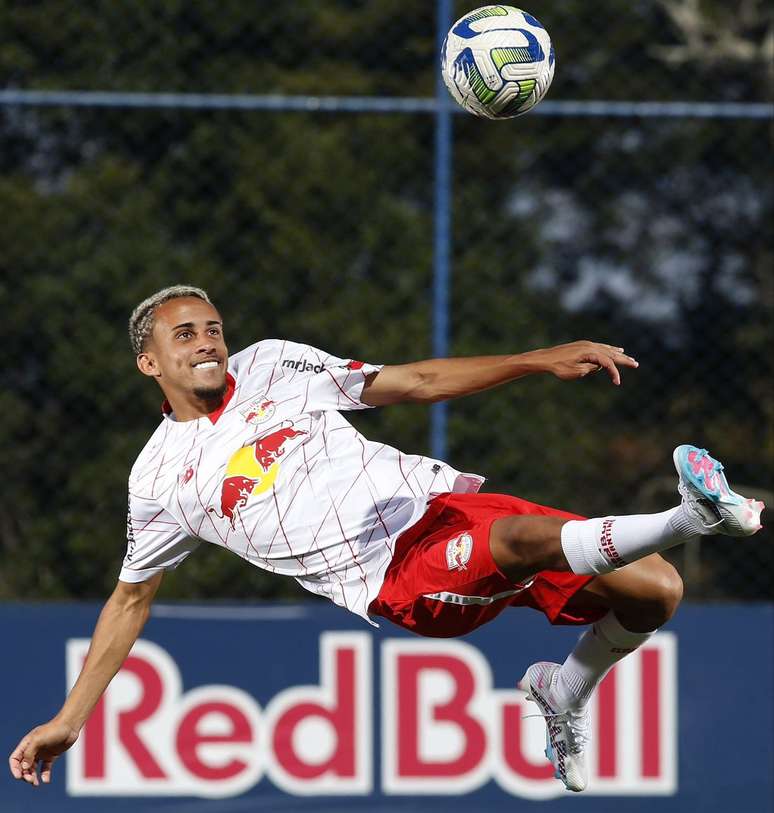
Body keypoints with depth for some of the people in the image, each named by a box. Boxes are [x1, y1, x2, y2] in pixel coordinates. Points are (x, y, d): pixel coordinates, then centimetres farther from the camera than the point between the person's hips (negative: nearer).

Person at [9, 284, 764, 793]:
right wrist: (68, 721, 18)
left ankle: (563, 693, 15)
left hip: (438, 499, 4)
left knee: (653, 590, -9)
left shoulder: (269, 366, 13)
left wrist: (540, 361, 6)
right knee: (523, 540, -38)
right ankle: (693, 516, -50)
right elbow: (131, 597, 21)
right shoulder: (159, 477, 8)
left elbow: (414, 382, 15)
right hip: (397, 578, -4)